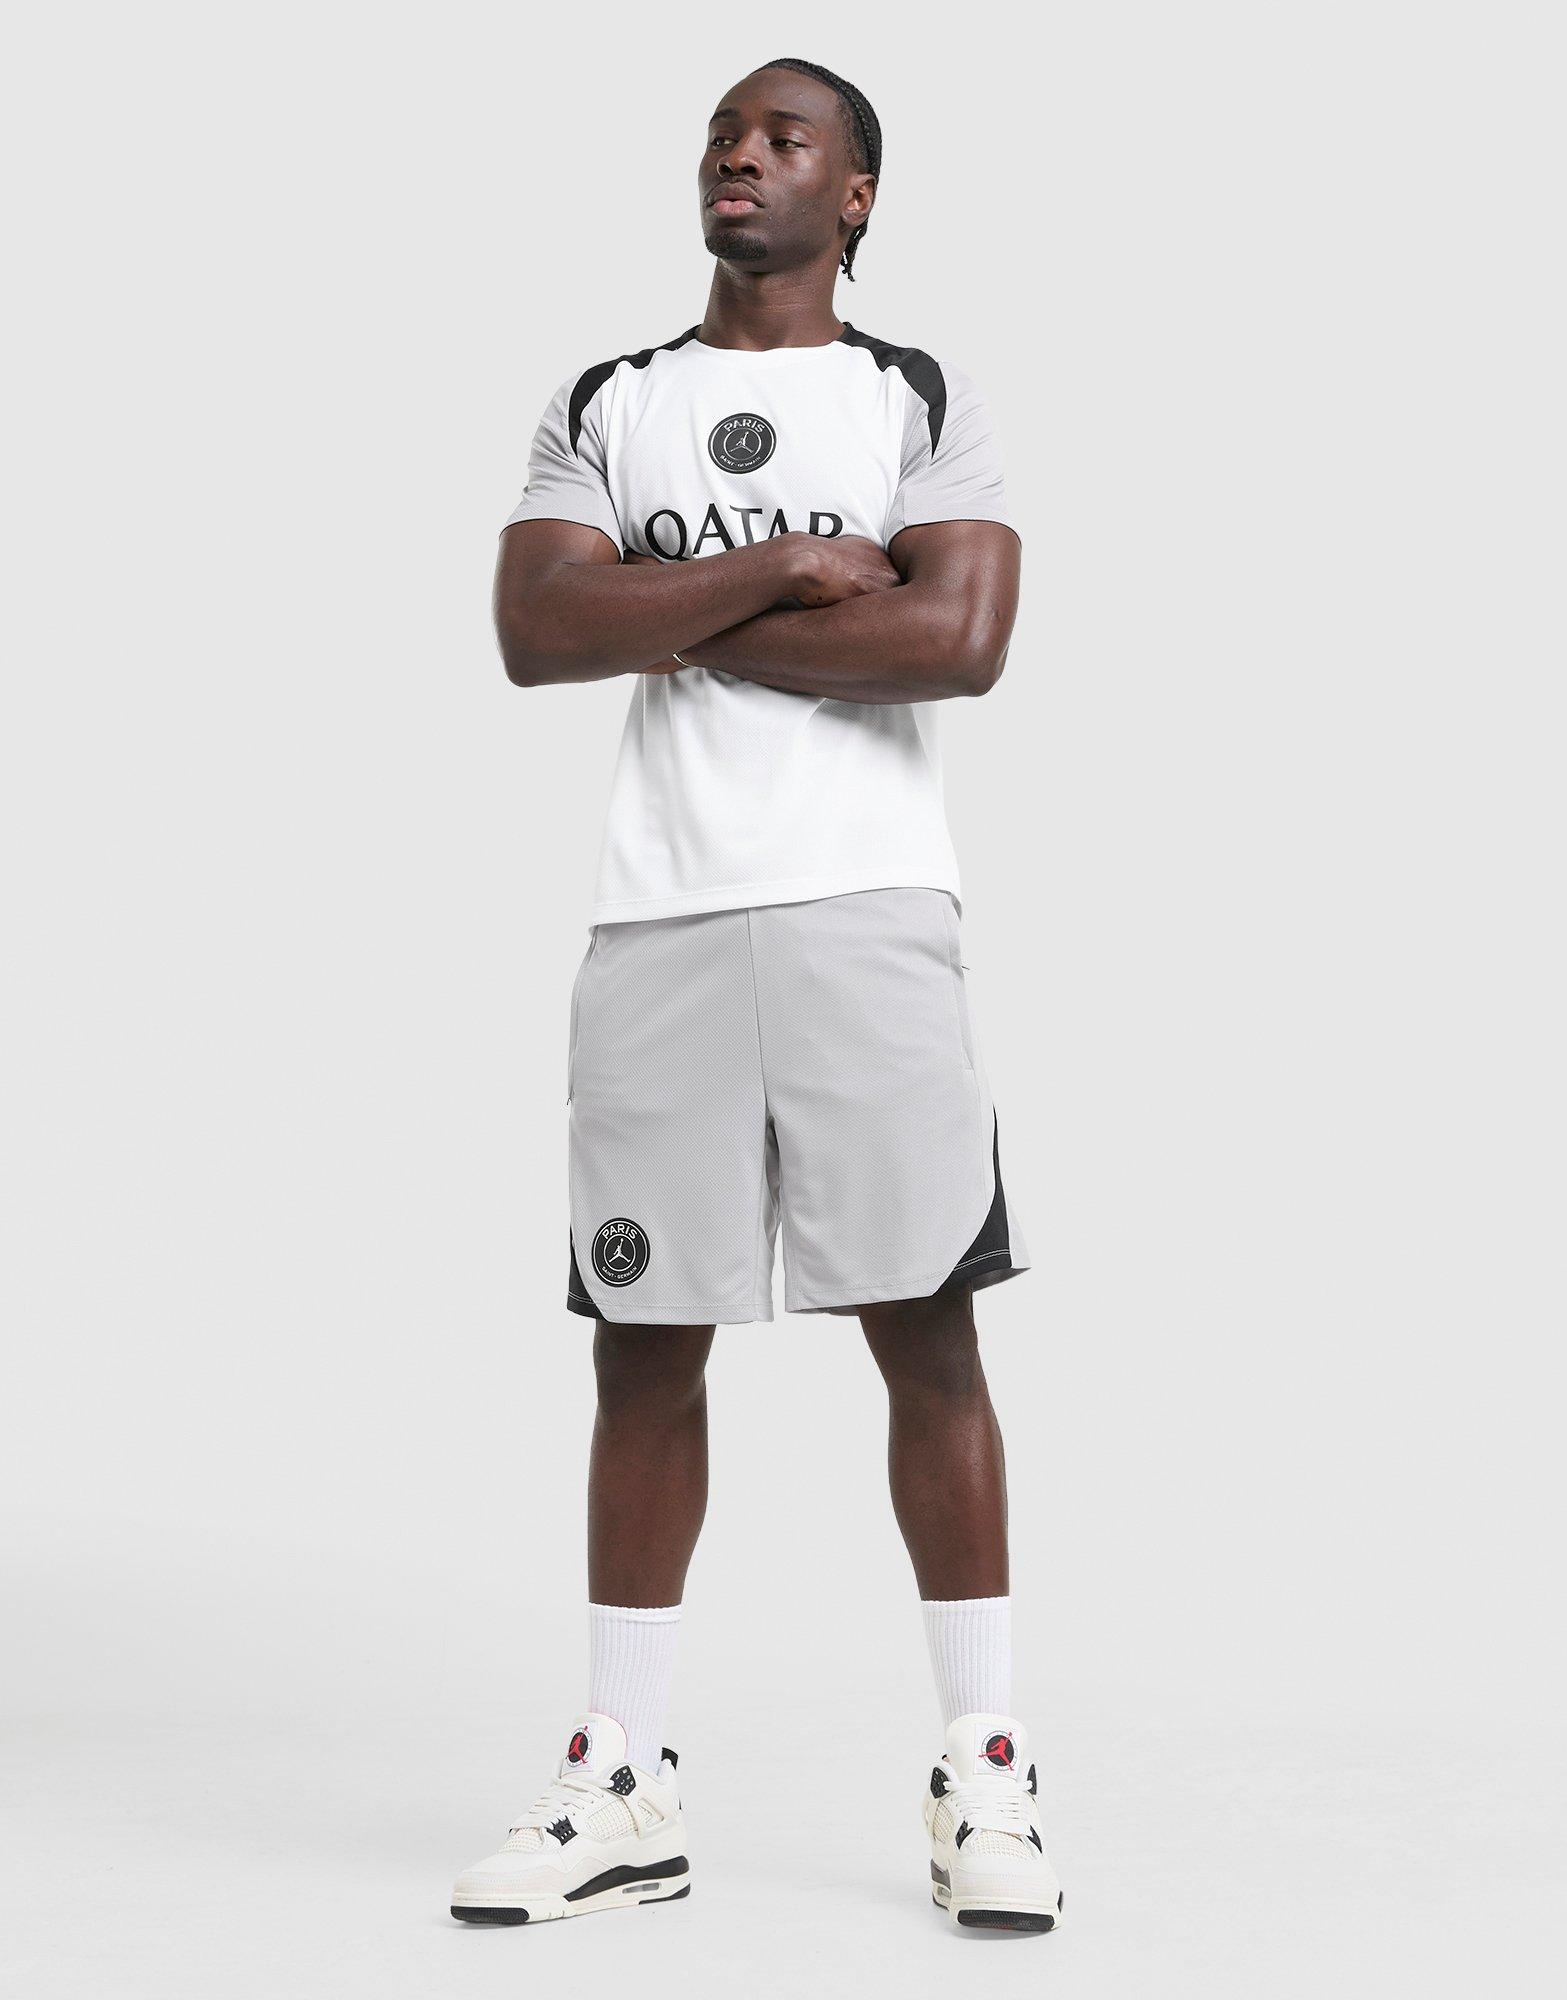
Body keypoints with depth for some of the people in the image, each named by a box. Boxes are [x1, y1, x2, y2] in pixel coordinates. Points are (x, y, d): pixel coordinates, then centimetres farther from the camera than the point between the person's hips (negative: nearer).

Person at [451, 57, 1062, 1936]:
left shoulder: (923, 405, 8)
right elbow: (536, 628, -3)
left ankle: (983, 1779, 8)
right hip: (658, 920, 2)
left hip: (867, 911, -2)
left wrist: (685, 624, -7)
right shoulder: (603, 408, 14)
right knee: (645, 1342, 5)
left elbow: (959, 638, -10)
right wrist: (783, 568, -9)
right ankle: (620, 1786, 14)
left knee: (925, 1331, -2)